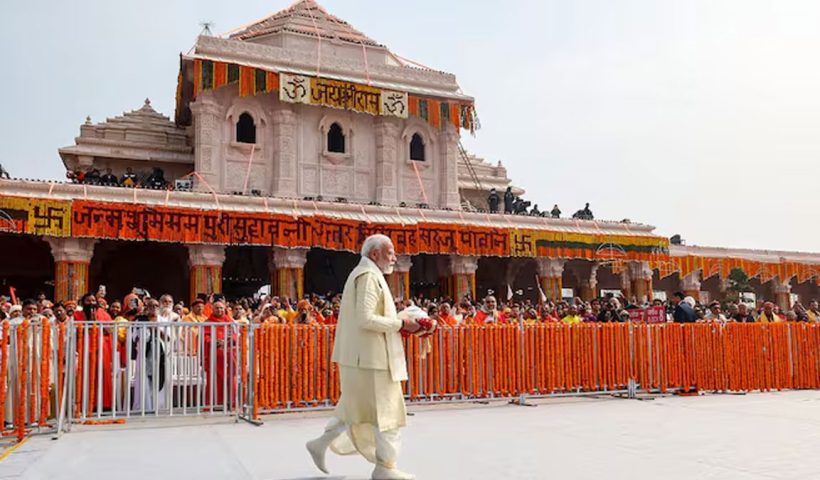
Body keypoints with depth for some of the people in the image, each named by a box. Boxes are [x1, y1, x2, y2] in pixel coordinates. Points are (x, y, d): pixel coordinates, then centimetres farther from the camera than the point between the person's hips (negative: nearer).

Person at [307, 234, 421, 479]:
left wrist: (397, 325, 12)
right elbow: (366, 319, -24)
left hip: (362, 357, 10)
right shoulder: (369, 276, -15)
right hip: (372, 358, -10)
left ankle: (321, 444, 24)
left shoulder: (362, 274, 18)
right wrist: (401, 324, -16)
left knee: (357, 408, 19)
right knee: (386, 411, 0)